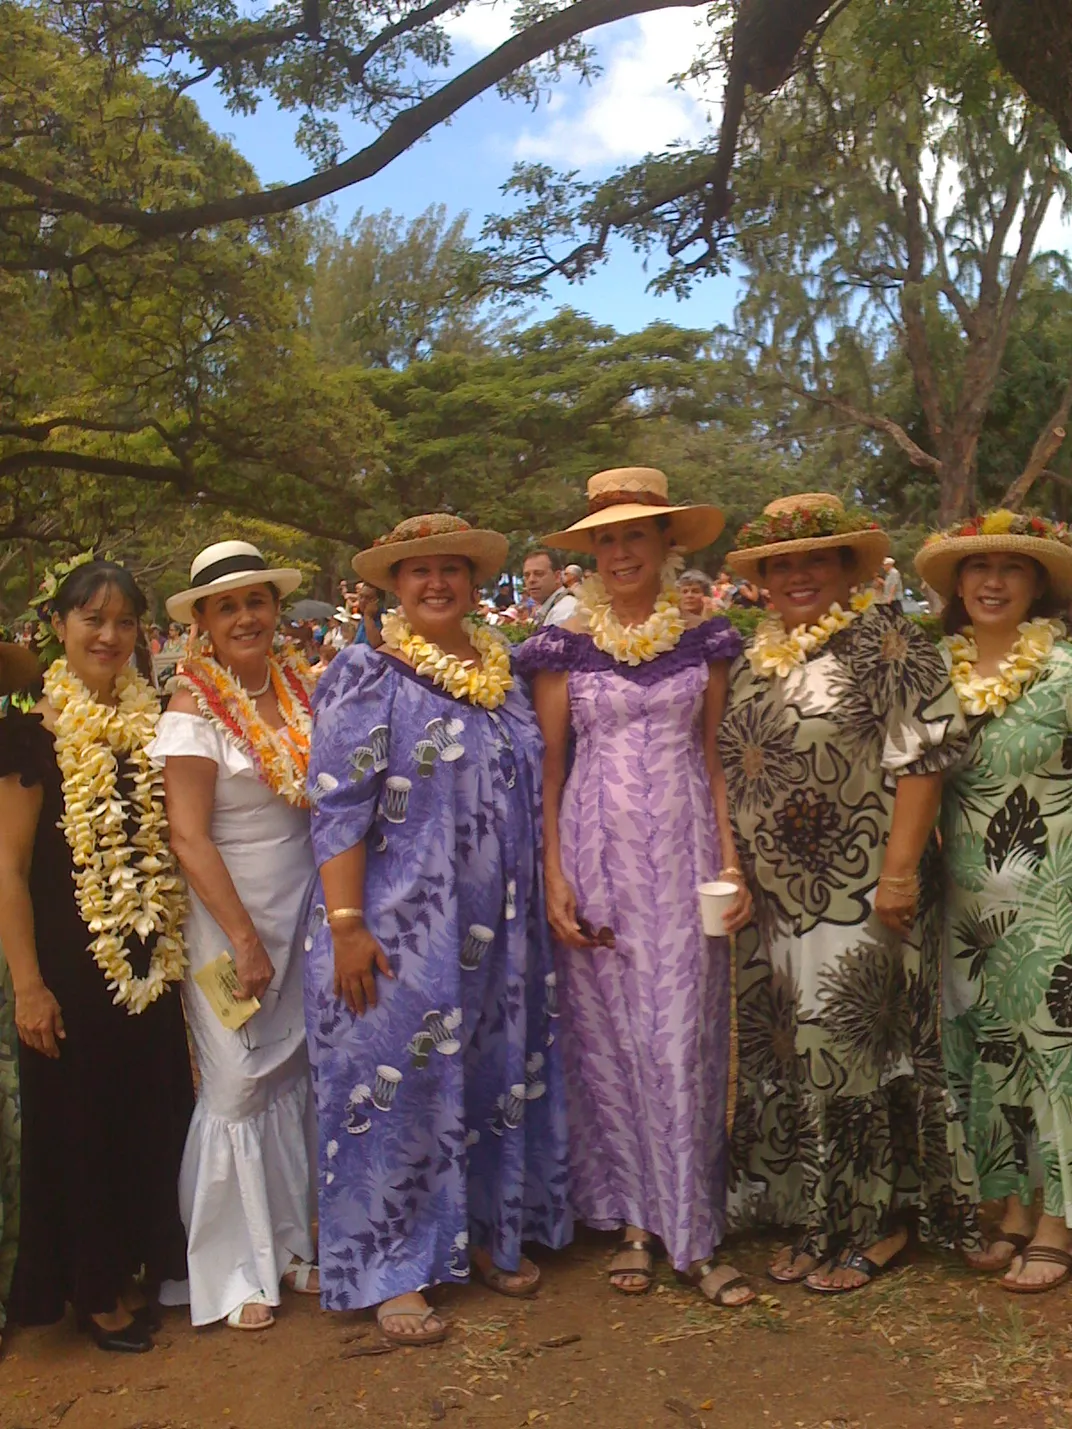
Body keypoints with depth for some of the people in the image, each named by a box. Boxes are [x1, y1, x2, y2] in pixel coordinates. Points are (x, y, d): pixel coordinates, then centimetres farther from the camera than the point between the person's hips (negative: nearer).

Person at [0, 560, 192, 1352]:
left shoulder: (154, 722, 4)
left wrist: (180, 944, 4)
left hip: (152, 960, 5)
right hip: (71, 964, -5)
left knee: (153, 1115, 15)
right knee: (82, 1122, 9)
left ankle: (140, 1268, 35)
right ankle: (95, 1289, 28)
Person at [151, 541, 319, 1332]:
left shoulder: (303, 685, 4)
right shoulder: (194, 709, -12)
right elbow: (188, 835, -15)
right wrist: (244, 939, -15)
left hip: (305, 910, 5)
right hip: (230, 916, -5)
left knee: (298, 1078, 12)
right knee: (238, 1087, 1)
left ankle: (293, 1243, 28)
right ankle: (237, 1267, 18)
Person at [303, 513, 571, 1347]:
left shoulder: (504, 674, 12)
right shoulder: (368, 676, -5)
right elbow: (338, 808, -11)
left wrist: (544, 901, 14)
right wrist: (346, 923, -19)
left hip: (500, 931, 6)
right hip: (402, 929, -6)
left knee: (497, 1077, 14)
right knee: (402, 1085, 1)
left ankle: (485, 1233, 32)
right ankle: (394, 1272, 15)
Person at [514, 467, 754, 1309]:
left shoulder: (707, 644, 7)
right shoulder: (565, 648, 4)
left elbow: (717, 761, 8)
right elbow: (550, 771, 4)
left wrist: (731, 863, -1)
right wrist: (554, 878, -4)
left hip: (685, 856, 0)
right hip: (598, 854, 0)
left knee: (684, 1041, 0)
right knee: (607, 1041, 5)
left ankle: (695, 1236, 12)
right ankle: (634, 1224, 20)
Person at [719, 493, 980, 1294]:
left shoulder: (883, 640, -6)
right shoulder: (755, 662, 13)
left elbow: (923, 755, -13)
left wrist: (899, 869, -19)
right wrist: (735, 876, 14)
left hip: (858, 894, -6)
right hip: (778, 898, 7)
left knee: (852, 1047, 0)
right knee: (782, 1051, 11)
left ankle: (878, 1222, 18)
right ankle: (817, 1218, 26)